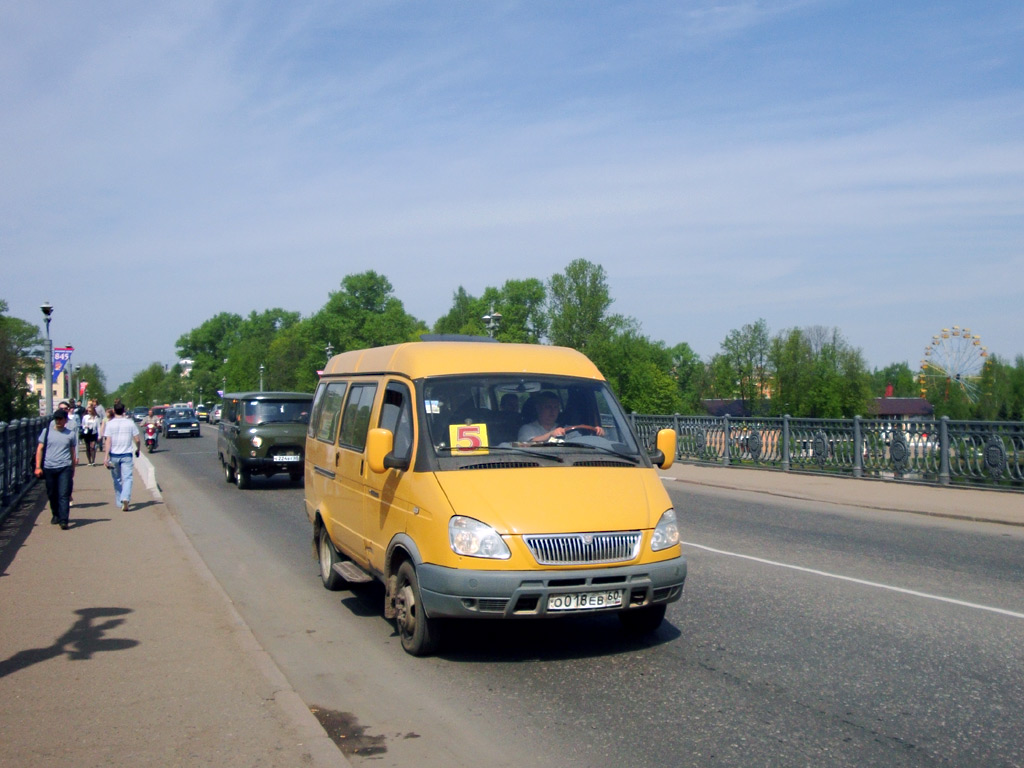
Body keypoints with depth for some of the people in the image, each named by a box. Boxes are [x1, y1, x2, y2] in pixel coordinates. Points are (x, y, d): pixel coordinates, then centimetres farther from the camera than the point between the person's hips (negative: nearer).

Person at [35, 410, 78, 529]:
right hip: (49, 468, 2)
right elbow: (40, 449, 6)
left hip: (65, 468, -2)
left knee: (64, 495, -9)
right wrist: (38, 467, -1)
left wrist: (73, 468, 16)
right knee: (52, 494, 13)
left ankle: (63, 520, -12)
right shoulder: (47, 432, 6)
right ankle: (56, 515, 32)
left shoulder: (71, 434, 6)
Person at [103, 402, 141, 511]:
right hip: (126, 454, -1)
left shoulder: (110, 423, -2)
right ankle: (125, 498, -28)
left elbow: (108, 441, -9)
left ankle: (119, 502, 21)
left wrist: (106, 456, -11)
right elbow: (137, 440, 1)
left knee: (117, 479, 14)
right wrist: (138, 449, 19)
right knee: (127, 478, -6)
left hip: (114, 455, 1)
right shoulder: (130, 423, 0)